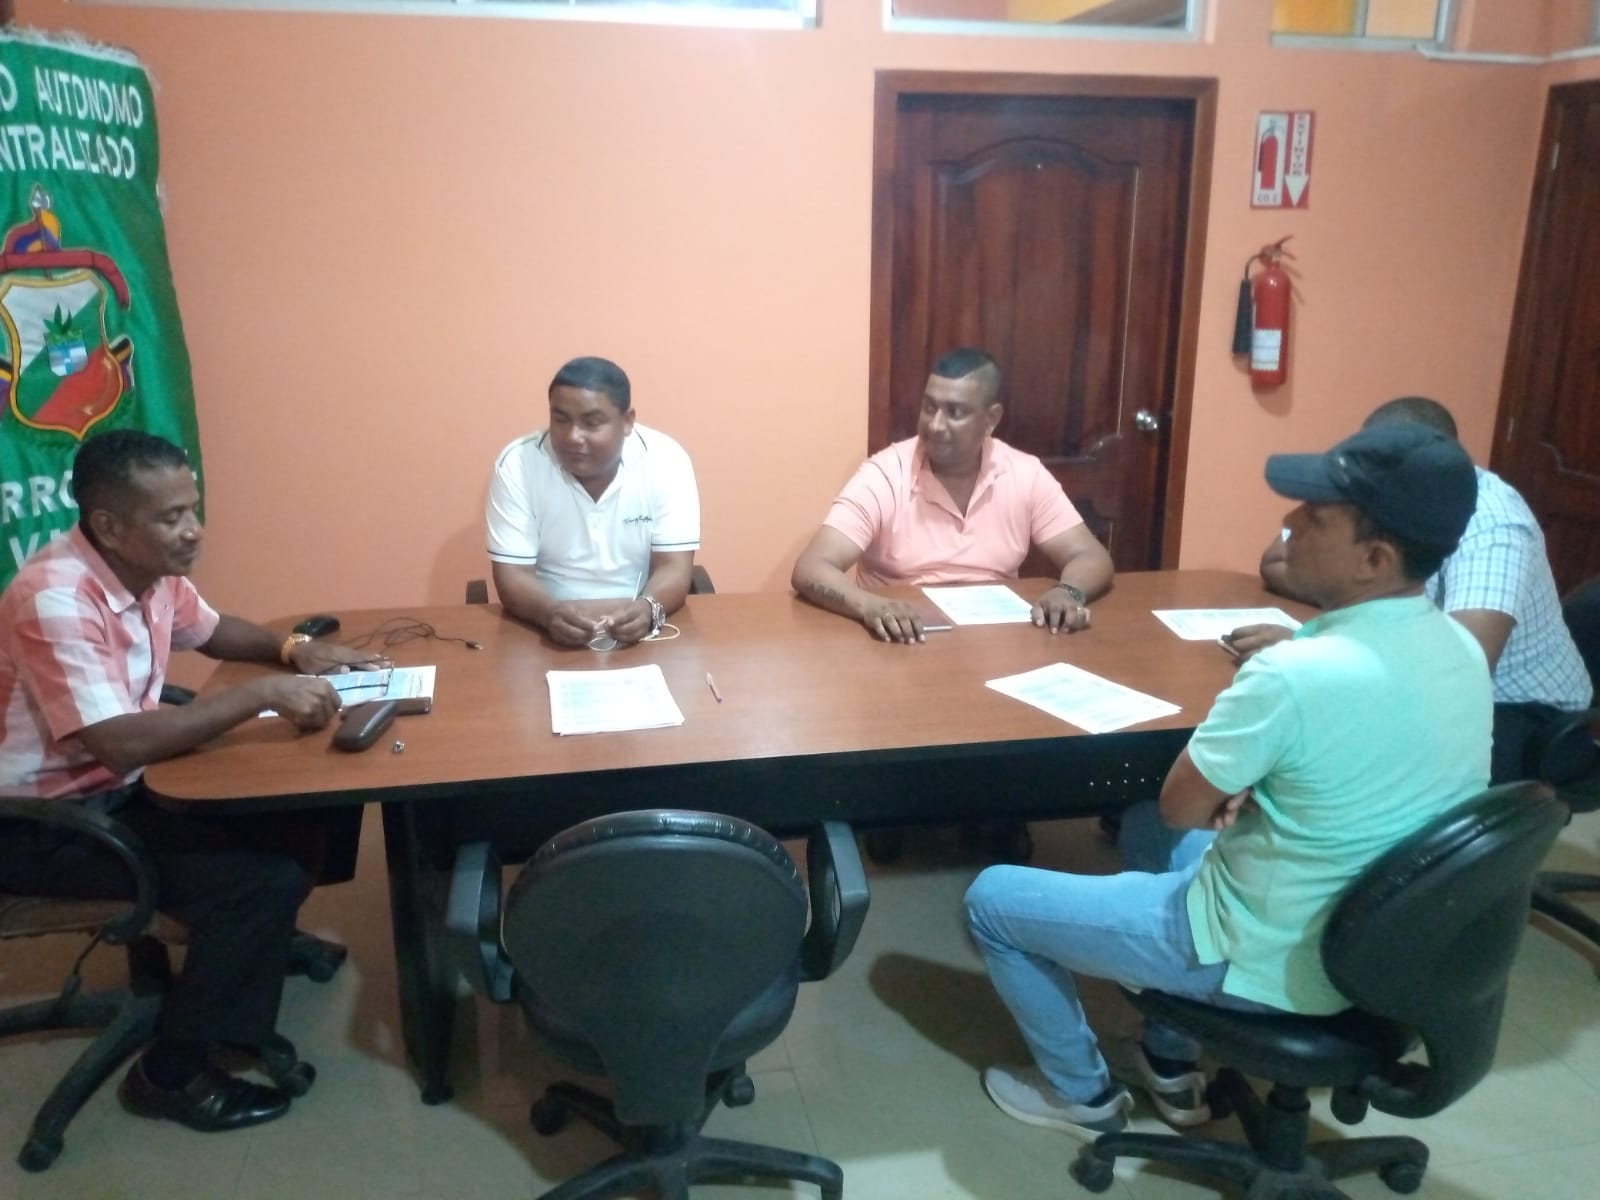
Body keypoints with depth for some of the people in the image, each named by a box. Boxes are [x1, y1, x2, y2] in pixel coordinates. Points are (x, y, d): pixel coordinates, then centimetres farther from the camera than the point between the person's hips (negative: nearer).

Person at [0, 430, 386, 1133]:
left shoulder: (153, 573, -3)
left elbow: (210, 631, 19)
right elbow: (122, 743, -36)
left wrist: (294, 649, 0)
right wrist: (264, 693, -35)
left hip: (121, 790, 8)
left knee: (293, 832, -3)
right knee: (265, 879, -19)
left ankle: (235, 1021, 13)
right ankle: (171, 1073, 1)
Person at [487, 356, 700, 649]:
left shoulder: (666, 460, -9)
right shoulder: (517, 464, -9)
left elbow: (673, 569, -11)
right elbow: (512, 575, -11)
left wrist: (648, 609, -33)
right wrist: (551, 613, -32)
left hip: (640, 633, 0)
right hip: (548, 634, 0)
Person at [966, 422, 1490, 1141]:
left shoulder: (1294, 675, -33)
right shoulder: (1459, 647, -5)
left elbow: (1180, 807, -18)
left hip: (1266, 964, -8)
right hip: (1370, 942, 8)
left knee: (991, 899, 5)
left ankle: (1085, 1095, 25)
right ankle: (1171, 1067, 38)